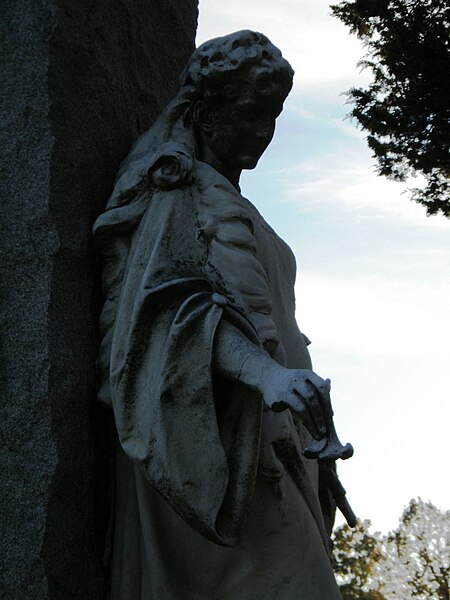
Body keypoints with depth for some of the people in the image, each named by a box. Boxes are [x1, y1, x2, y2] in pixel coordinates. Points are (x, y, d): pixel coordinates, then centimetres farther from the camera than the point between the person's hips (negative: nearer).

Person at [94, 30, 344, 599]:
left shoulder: (227, 201, 23)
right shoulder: (180, 189, -6)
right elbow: (182, 305, -23)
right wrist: (266, 373, -40)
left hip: (259, 440, 9)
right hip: (215, 442, -9)